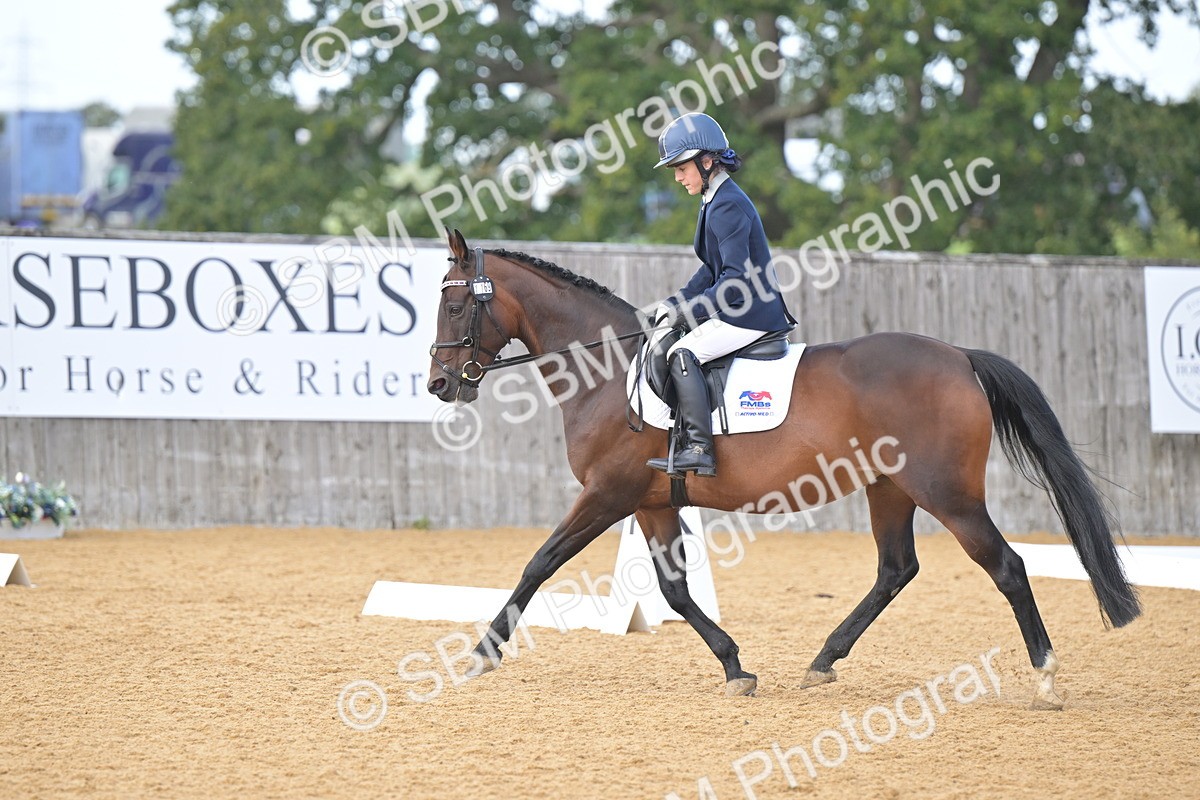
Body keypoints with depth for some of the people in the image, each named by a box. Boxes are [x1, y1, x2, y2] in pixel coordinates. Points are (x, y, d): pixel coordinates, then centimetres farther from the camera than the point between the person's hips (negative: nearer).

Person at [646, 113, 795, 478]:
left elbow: (735, 278, -23)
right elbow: (712, 270, 20)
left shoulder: (727, 206, -17)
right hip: (737, 311, 11)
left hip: (750, 316, -11)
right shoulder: (716, 201, 15)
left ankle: (699, 449, -29)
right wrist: (677, 303, 7)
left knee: (683, 353, -24)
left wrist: (687, 311, -19)